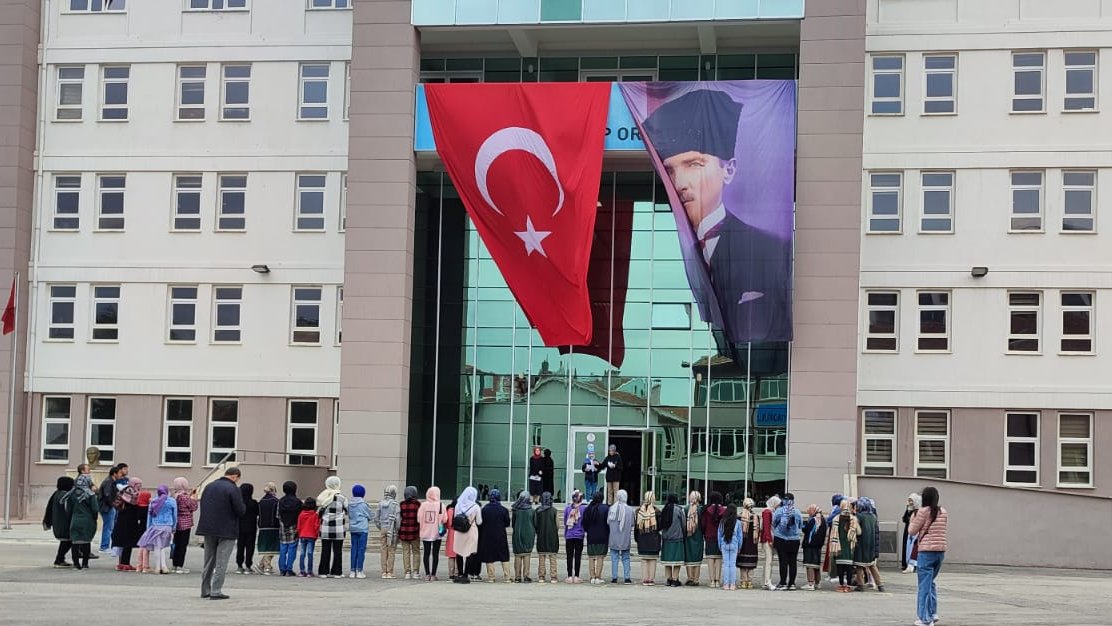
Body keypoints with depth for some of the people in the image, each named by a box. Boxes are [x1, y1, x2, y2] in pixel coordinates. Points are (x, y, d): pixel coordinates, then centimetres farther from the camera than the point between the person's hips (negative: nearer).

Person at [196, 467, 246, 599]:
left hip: (208, 529, 6)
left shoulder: (209, 487, 7)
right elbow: (240, 511, -15)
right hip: (226, 530, -6)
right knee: (221, 563, -1)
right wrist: (244, 506, 5)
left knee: (209, 561, 15)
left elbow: (202, 505, 13)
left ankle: (205, 590, 19)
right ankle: (216, 591, -3)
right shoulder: (233, 489, -14)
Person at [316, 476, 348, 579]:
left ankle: (323, 572, 9)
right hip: (338, 528, -3)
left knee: (325, 550, 7)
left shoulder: (323, 498, 2)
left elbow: (319, 513, 6)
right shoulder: (342, 498, -6)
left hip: (325, 528, 3)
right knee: (337, 550, 3)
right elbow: (347, 511, 1)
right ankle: (336, 572, 4)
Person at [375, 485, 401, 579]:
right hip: (392, 528, -4)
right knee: (391, 551, -1)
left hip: (383, 529, 4)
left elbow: (376, 518, 9)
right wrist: (397, 529, -2)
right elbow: (397, 518, -12)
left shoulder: (381, 503, 6)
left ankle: (384, 572, 6)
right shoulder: (395, 504, -9)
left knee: (383, 551, 6)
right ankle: (390, 572, -3)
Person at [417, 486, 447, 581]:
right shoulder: (441, 505, -10)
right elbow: (444, 520, -10)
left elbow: (419, 519, -5)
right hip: (437, 533, -1)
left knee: (426, 553, 10)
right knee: (435, 553, 6)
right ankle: (433, 574, 4)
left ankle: (427, 574, 8)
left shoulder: (423, 505, -7)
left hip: (425, 533, 1)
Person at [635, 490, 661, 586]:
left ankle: (644, 579, 6)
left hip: (642, 539, 2)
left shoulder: (639, 511, -2)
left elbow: (636, 526, 2)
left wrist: (636, 538, 11)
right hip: (654, 539, -2)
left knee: (644, 560, 7)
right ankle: (651, 579, 3)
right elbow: (660, 526, -7)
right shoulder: (656, 512, -10)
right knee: (652, 560, 4)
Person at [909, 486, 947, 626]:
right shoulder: (943, 512, 8)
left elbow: (912, 531, -3)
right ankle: (933, 613, 17)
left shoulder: (923, 511, -9)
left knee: (924, 585, 0)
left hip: (926, 551, -6)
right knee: (931, 582, 21)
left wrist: (913, 518, 12)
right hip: (941, 551, 6)